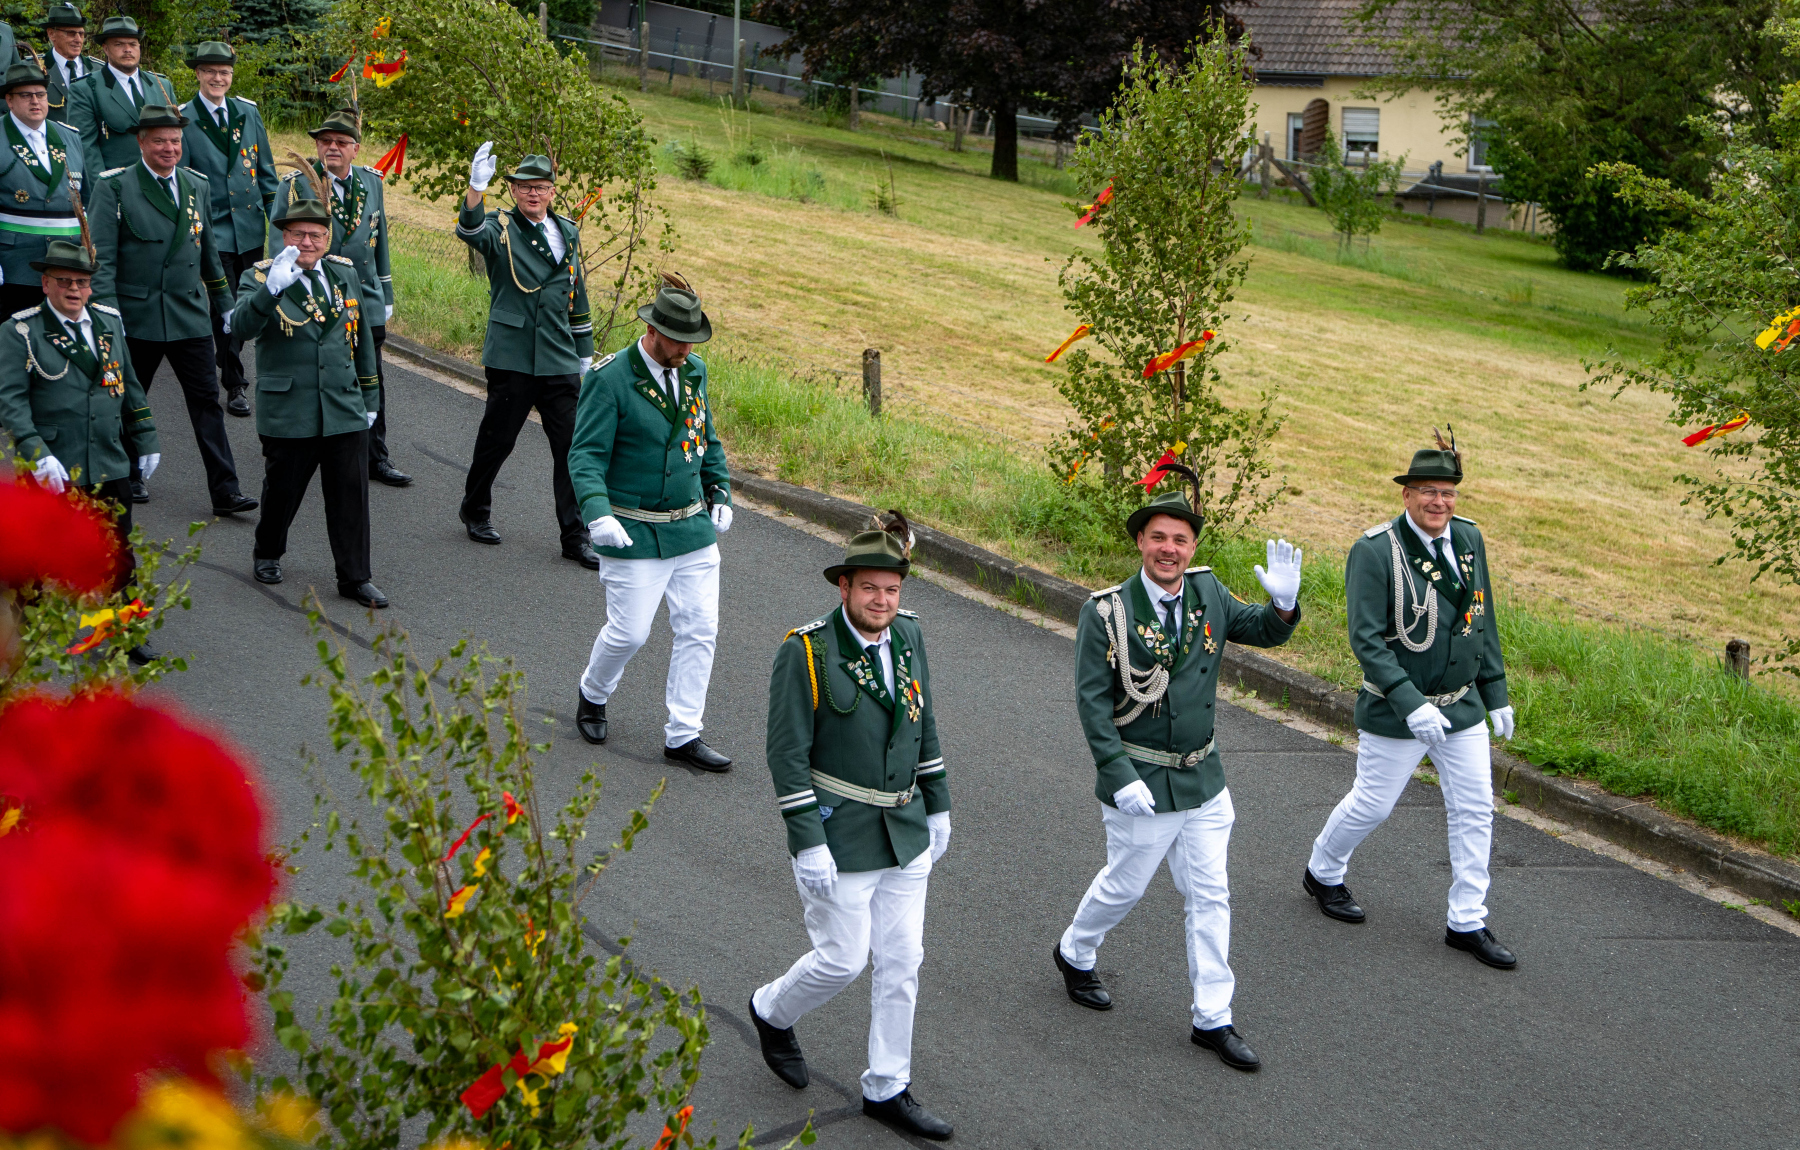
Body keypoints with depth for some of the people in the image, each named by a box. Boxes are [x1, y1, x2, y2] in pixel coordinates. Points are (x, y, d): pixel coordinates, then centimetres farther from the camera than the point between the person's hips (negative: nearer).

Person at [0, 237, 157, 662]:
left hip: (110, 467, 5)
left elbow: (129, 387, 20)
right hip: (53, 475, -5)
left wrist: (145, 439, 18)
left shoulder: (109, 323, 11)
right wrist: (37, 454, -22)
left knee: (120, 559, 9)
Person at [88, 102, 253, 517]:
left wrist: (225, 303, 20)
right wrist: (107, 315, -16)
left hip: (190, 314, 3)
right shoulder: (115, 187, -6)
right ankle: (130, 476, 30)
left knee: (207, 399, -2)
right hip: (135, 315, -3)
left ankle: (225, 491, -3)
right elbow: (101, 257, -9)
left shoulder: (197, 185, 9)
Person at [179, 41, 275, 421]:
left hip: (250, 227, 4)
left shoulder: (248, 113, 7)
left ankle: (220, 358, 32)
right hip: (212, 229, -4)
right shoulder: (184, 120, -5)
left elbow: (265, 169, 13)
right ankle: (234, 385, 1)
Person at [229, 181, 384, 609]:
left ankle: (355, 576, 9)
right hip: (288, 415, -3)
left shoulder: (346, 274, 8)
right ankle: (267, 554, 35)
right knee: (282, 490, 10)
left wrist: (369, 396, 20)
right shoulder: (261, 276, -6)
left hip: (345, 412, 3)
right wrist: (271, 288, -41)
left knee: (351, 494, 1)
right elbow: (241, 328, -26)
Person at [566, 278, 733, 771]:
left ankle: (683, 734, 11)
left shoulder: (692, 371, 6)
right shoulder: (610, 379, -14)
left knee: (700, 629, 2)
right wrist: (597, 513, -30)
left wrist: (720, 494, 17)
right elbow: (585, 455, -17)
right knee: (629, 632, -2)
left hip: (693, 528, 6)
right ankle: (592, 695, 30)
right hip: (634, 534, -6)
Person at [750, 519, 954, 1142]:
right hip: (837, 833, -6)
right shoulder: (805, 650, -17)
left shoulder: (908, 636, 2)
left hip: (904, 831, 6)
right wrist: (808, 844, -19)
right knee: (842, 960, 0)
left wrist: (938, 808, 14)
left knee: (902, 961, 9)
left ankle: (888, 1090, 21)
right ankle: (773, 1011, 32)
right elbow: (787, 752, -17)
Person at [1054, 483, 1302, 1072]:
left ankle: (1212, 1019, 16)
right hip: (1140, 782, -5)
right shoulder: (1107, 611, -15)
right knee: (1125, 885, 12)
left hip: (1203, 779, 5)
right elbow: (1092, 699, -14)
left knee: (1210, 897, 7)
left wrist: (1283, 603, -16)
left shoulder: (1207, 592, 0)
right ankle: (1075, 954, 42)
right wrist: (1120, 776, -21)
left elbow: (1263, 631, 9)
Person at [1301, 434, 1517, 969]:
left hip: (1463, 705, 6)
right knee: (1372, 805, 8)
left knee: (1475, 810, 5)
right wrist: (1411, 705, -27)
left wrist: (1496, 693, 11)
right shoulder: (1375, 551, -19)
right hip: (1396, 710, -6)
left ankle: (1467, 922, 15)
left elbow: (1483, 621, 11)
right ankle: (1322, 872, 37)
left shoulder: (1469, 539, 1)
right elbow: (1366, 639, -21)